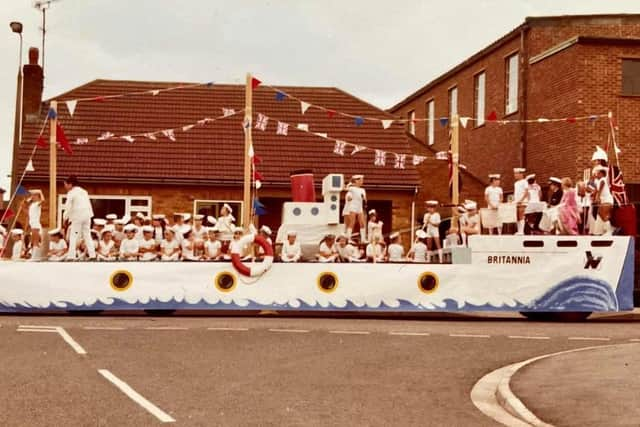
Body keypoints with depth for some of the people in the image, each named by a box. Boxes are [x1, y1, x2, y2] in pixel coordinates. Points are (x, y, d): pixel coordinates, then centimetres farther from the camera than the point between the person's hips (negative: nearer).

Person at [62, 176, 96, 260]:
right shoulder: (84, 191, 15)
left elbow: (68, 206, -9)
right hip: (87, 215, 6)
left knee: (73, 236, -2)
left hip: (77, 216, -6)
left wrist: (65, 217, -1)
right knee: (87, 235, 11)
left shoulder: (71, 193, -5)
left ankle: (71, 256, -8)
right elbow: (89, 205, 15)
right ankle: (92, 255, 7)